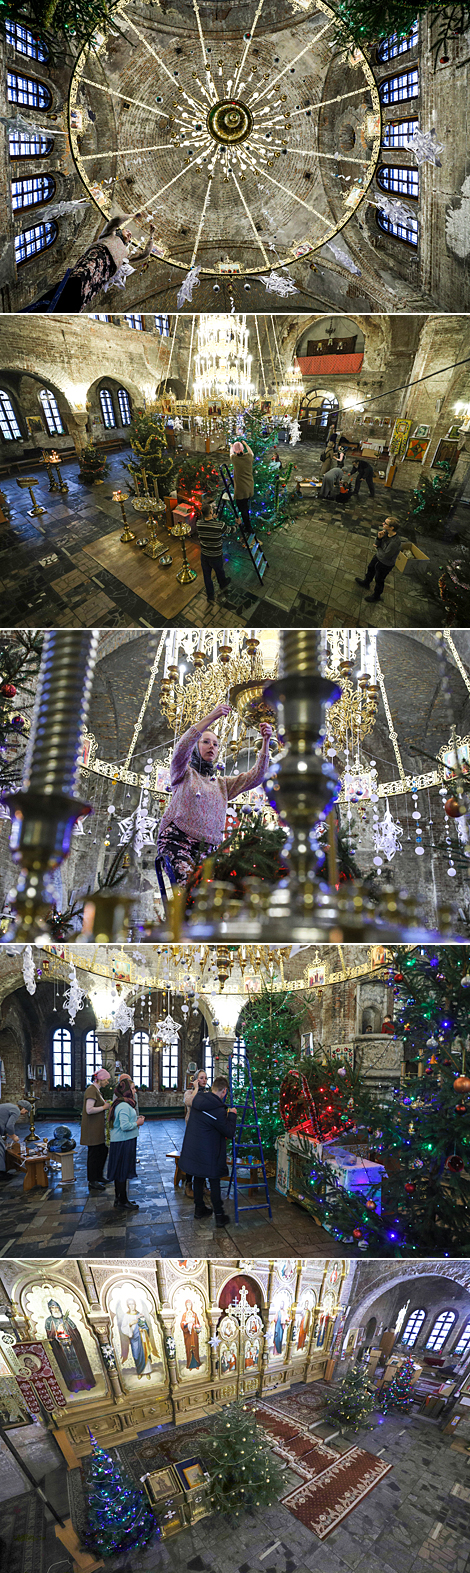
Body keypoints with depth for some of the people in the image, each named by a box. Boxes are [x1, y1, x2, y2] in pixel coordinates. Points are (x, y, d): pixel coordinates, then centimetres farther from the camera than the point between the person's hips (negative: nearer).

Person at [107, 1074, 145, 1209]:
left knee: (120, 1172, 16)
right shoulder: (124, 1106, -21)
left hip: (119, 1141, 10)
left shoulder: (122, 1104, 12)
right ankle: (122, 1200, 7)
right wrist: (137, 1123, -13)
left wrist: (136, 1118, 13)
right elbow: (125, 1126, -27)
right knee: (122, 1171, -1)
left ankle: (119, 1199, 24)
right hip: (123, 1142, -10)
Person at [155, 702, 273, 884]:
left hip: (205, 849, 5)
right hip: (176, 841, -4)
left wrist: (265, 741, 1)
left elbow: (255, 777, 14)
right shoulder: (184, 774, 14)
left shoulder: (222, 784, 27)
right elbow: (181, 749, -8)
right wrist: (211, 717, -17)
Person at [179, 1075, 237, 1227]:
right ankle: (219, 1216, 10)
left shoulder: (198, 1099, -3)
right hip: (208, 1153, -7)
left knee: (198, 1178, 21)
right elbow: (229, 1131, -17)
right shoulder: (217, 1110, -26)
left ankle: (199, 1208, 34)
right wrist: (232, 1115, -3)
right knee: (214, 1182, 5)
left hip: (192, 1149, 7)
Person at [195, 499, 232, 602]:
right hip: (216, 556, -2)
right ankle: (223, 585, 57)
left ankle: (210, 596, 36)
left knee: (207, 575, 21)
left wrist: (213, 519, 16)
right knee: (220, 571, 27)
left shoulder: (198, 524, -17)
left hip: (204, 555, 3)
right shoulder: (218, 525, -28)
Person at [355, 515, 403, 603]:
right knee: (370, 568, 33)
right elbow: (378, 545, -7)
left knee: (379, 580, 18)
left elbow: (385, 556, -30)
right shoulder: (385, 532, -20)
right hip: (378, 556, 8)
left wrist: (378, 548, -13)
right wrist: (379, 538, -29)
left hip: (386, 564, -8)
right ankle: (366, 583, 65)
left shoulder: (395, 542, -42)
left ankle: (376, 596, 47)